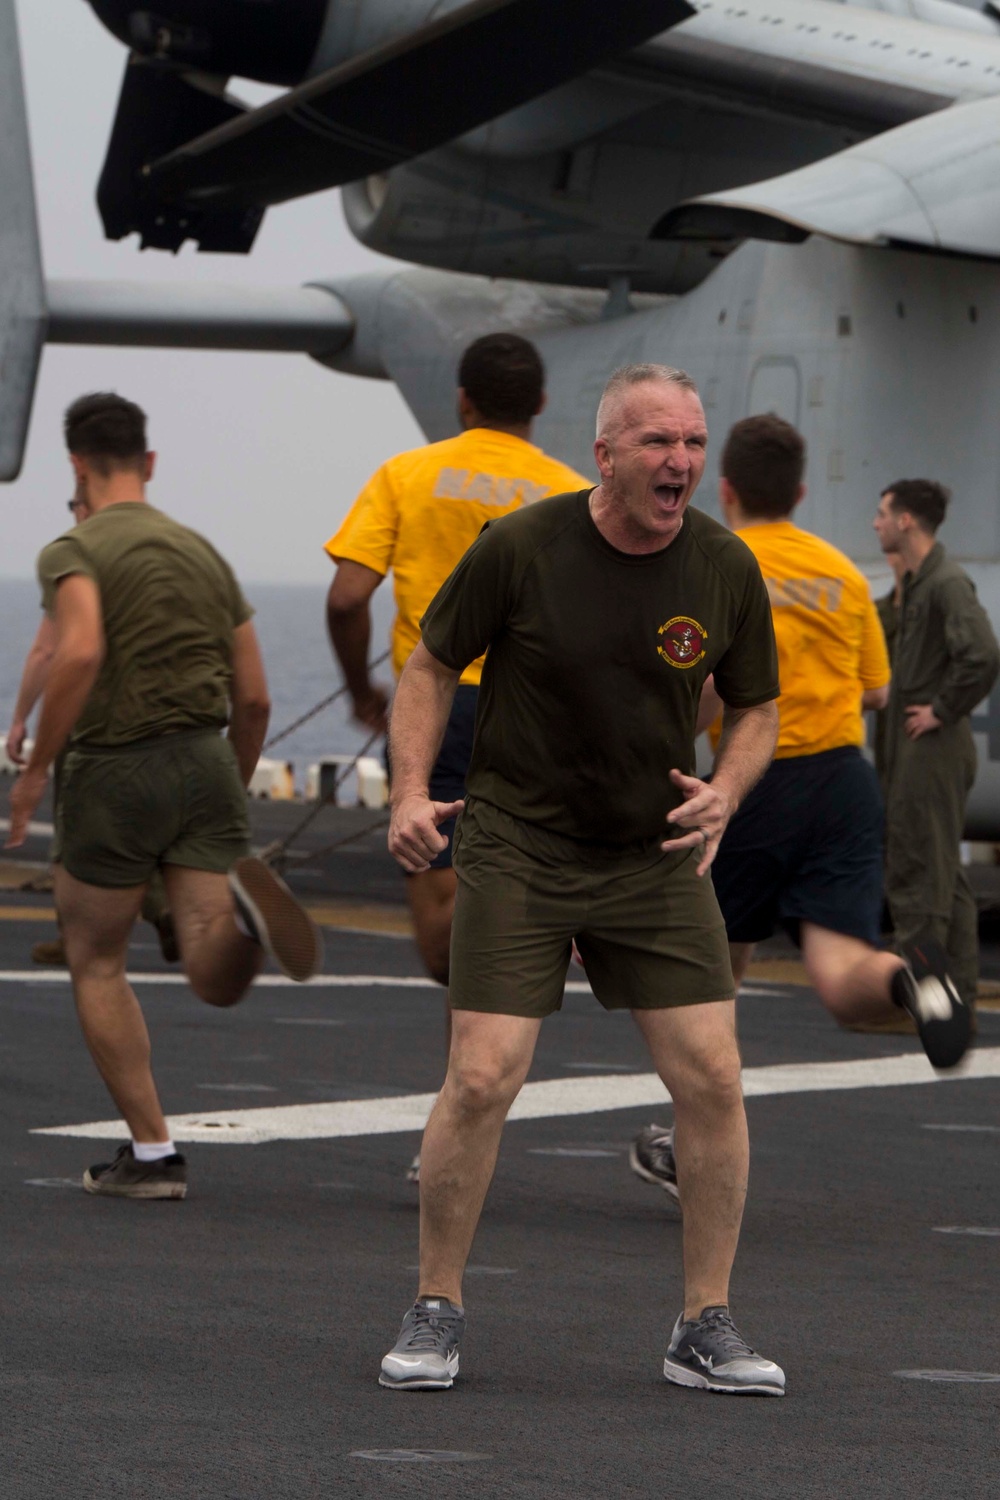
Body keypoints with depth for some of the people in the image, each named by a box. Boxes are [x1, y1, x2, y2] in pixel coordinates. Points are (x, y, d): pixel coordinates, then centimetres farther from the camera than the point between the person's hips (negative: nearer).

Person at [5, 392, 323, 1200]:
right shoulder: (205, 553, 16)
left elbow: (79, 654, -24)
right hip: (206, 763, 4)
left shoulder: (74, 551, -3)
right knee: (219, 981, -2)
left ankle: (152, 1151, 8)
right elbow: (254, 698, 14)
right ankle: (242, 904, -36)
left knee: (97, 966, 14)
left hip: (115, 770, -4)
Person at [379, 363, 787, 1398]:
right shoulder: (520, 548, -11)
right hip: (516, 846, -3)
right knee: (482, 1081, -11)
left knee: (712, 1080, -4)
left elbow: (757, 708, 11)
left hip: (656, 851, 3)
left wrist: (724, 793, -8)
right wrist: (411, 792, -11)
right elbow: (432, 665, 1)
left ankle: (705, 1329, 9)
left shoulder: (725, 568, -3)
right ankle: (435, 1314, 6)